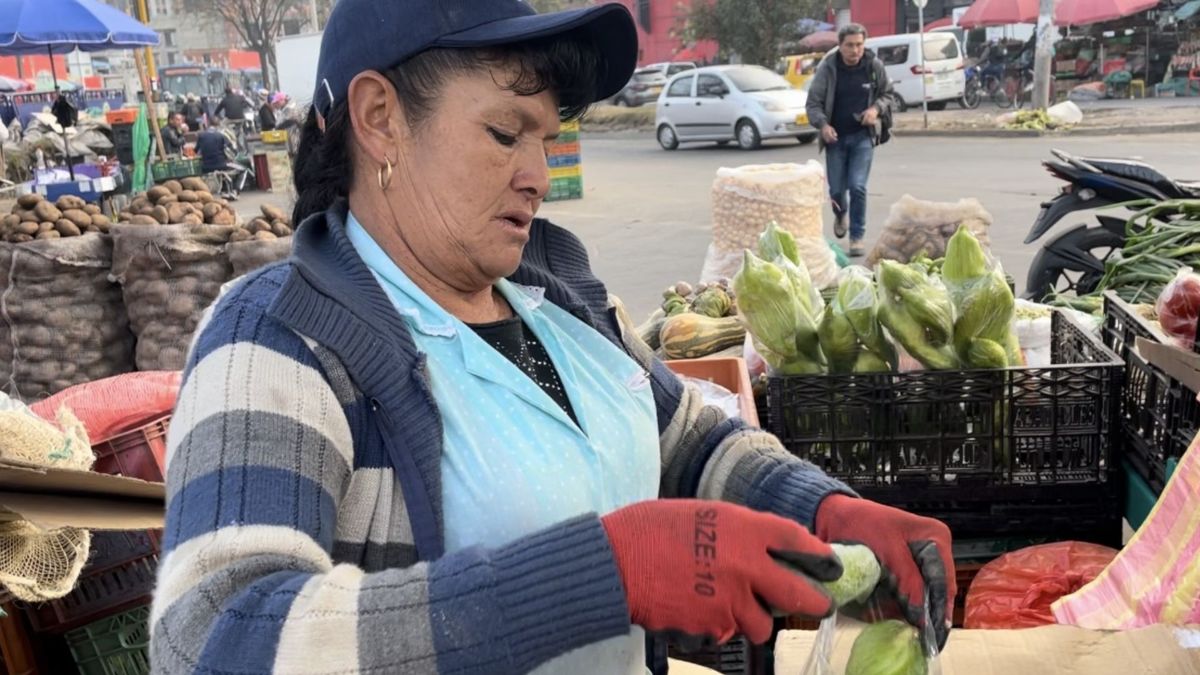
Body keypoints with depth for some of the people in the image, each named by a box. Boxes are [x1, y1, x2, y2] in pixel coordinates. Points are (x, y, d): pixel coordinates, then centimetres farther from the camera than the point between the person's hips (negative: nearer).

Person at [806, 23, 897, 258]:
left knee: (857, 186, -12)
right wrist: (823, 124, -23)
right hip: (835, 136, 1)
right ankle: (841, 214, 42)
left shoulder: (874, 66, -3)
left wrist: (876, 108, -13)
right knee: (836, 189, 7)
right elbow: (813, 102, -5)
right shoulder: (827, 68, -7)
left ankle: (857, 237, 1)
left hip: (863, 135, -1)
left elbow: (889, 96, 9)